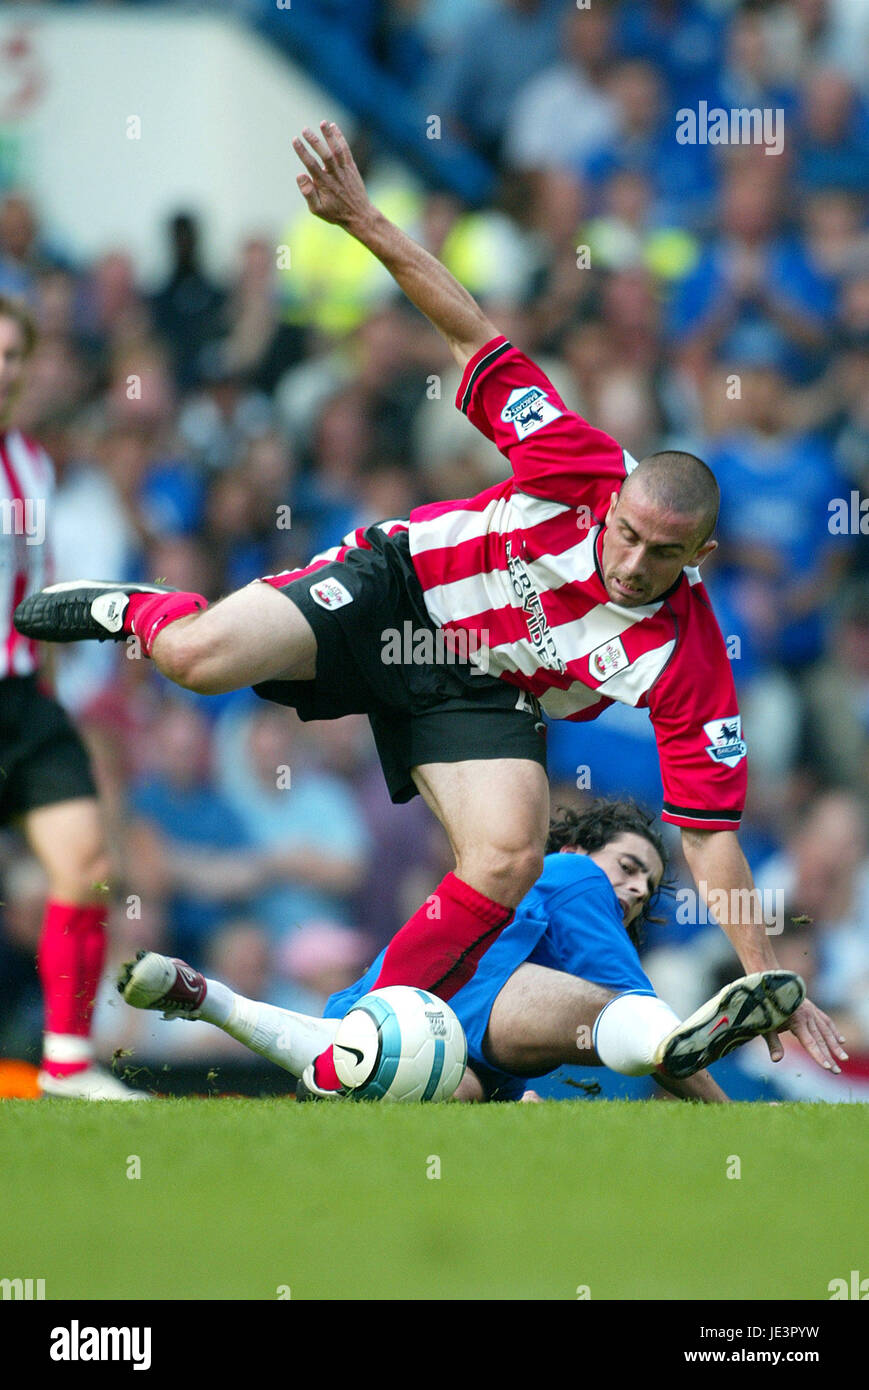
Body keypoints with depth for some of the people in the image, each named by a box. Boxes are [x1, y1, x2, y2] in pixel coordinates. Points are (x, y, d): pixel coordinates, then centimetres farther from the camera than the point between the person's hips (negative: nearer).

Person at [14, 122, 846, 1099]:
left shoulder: (687, 663, -24)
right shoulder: (579, 467, -26)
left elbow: (711, 839, -20)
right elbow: (474, 337, -18)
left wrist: (769, 985, -26)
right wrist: (364, 222, -24)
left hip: (477, 694, 1)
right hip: (398, 585, -1)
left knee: (508, 861, -23)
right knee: (201, 659, -23)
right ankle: (138, 612, 17)